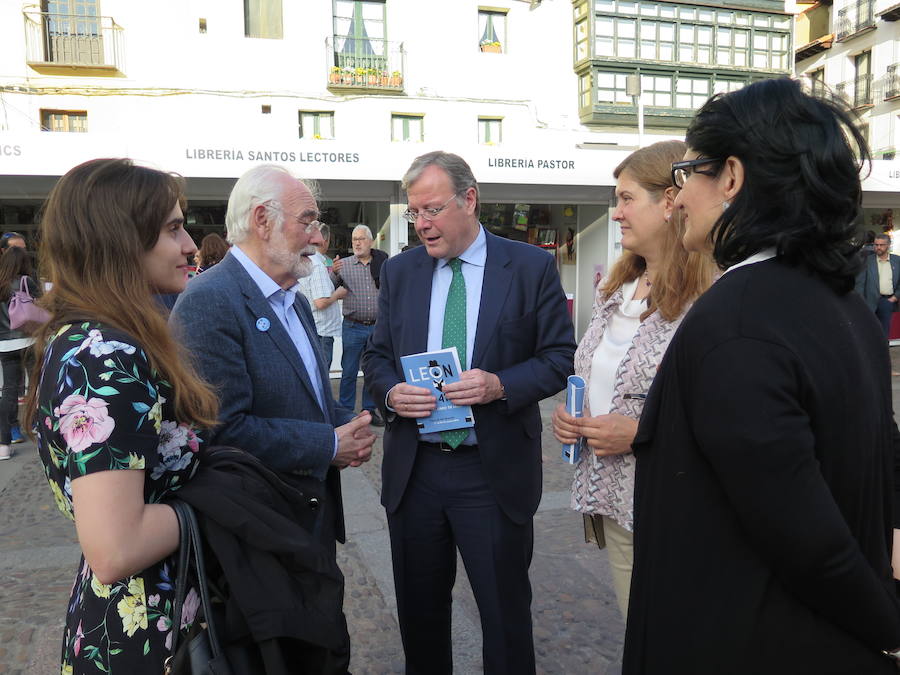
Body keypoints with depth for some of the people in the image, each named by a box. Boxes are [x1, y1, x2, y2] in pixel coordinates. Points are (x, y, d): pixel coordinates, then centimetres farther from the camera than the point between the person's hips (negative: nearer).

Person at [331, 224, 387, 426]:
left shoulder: (382, 263, 5)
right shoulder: (343, 264, 1)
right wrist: (333, 273, -22)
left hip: (377, 326, 2)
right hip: (352, 327, -2)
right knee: (349, 372, 4)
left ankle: (369, 409, 23)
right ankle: (345, 411, 15)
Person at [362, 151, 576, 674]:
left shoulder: (531, 266, -5)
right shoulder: (399, 271, 6)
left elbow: (561, 357, -4)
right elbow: (377, 355, 10)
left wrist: (500, 385, -21)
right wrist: (390, 391, -11)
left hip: (495, 472, -3)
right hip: (413, 469, 4)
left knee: (505, 611, 11)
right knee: (419, 608, 19)